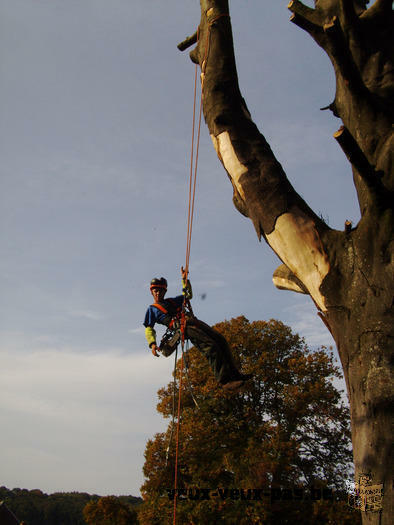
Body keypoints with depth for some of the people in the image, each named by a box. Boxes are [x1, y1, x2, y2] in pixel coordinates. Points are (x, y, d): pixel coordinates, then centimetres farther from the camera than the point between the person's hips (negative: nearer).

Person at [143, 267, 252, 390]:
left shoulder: (172, 301, 34)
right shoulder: (152, 309, 17)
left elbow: (188, 295, 41)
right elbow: (149, 329, 9)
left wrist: (184, 279, 29)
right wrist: (152, 344, -10)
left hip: (193, 321, 8)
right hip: (182, 326, -8)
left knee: (221, 340, -6)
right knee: (211, 346, -26)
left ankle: (234, 373, -4)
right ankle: (223, 380, -27)